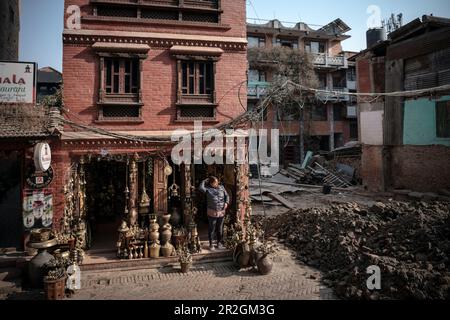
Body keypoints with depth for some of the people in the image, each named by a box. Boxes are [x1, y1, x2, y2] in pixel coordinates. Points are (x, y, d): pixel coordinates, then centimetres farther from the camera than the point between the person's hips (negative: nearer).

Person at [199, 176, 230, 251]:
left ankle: (219, 243, 29)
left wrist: (226, 203, -5)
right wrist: (205, 181, -8)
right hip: (212, 213, -3)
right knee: (211, 229, 5)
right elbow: (201, 188, -21)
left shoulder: (221, 187, 7)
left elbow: (227, 196, 11)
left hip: (221, 212, 3)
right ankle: (211, 244, 20)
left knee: (220, 229, 12)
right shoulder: (208, 189, -4)